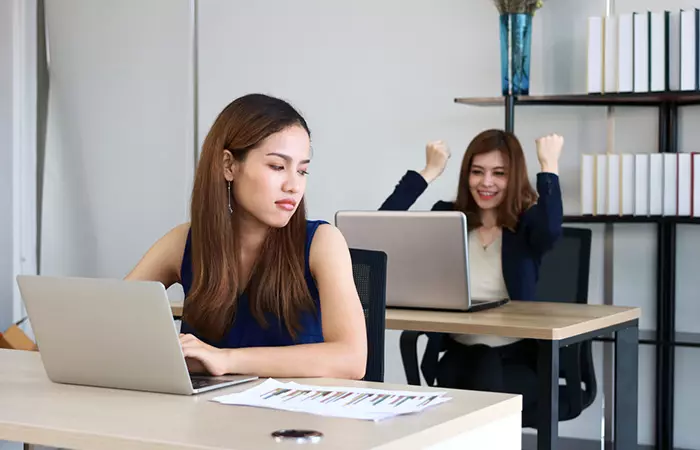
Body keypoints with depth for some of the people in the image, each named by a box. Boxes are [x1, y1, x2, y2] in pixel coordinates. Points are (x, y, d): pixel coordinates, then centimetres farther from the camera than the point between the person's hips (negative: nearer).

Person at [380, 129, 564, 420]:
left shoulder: (527, 222, 1)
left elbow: (550, 231, -26)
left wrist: (549, 165, -15)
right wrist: (430, 171, -3)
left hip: (517, 356, -1)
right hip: (460, 354, 1)